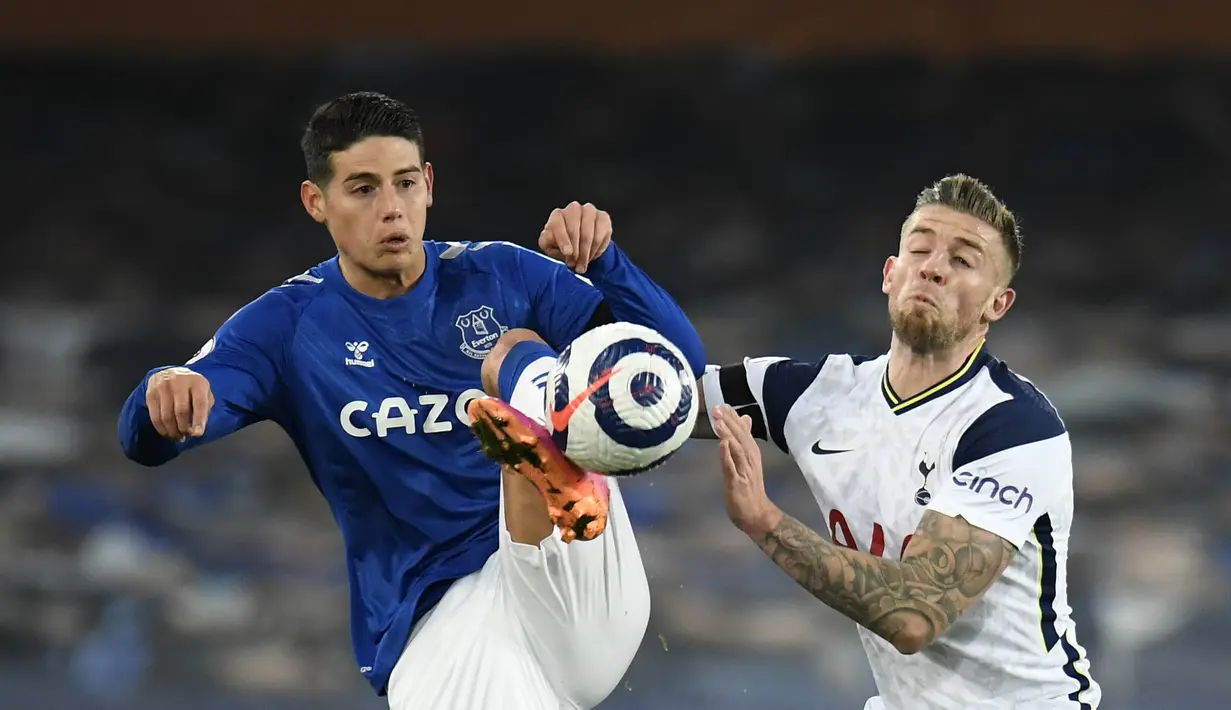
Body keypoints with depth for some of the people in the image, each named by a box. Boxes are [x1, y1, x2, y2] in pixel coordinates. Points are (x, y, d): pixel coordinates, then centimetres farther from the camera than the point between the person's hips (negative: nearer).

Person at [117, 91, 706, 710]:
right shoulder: (289, 326, 7)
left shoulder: (502, 277, 7)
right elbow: (147, 442, -4)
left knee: (521, 353, -23)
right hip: (435, 617, -1)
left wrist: (602, 262, -15)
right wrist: (166, 401, -29)